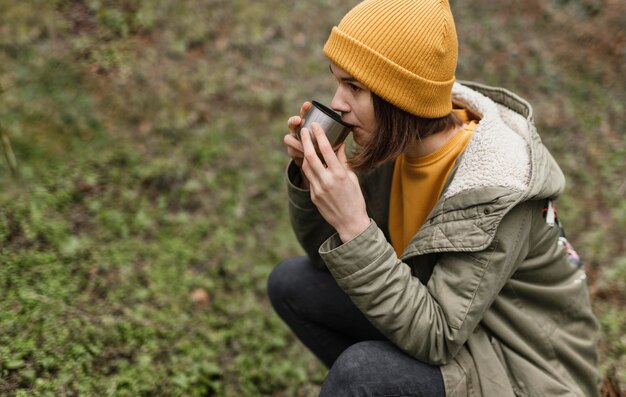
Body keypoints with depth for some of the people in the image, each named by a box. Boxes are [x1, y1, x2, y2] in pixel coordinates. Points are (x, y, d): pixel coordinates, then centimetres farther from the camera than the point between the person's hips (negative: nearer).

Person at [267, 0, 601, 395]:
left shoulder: (495, 189, -30)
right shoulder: (397, 140, -10)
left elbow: (436, 338, -30)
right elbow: (327, 252, 0)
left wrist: (353, 226, -37)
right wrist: (310, 173, -18)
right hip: (439, 311, 7)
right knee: (290, 282, -1)